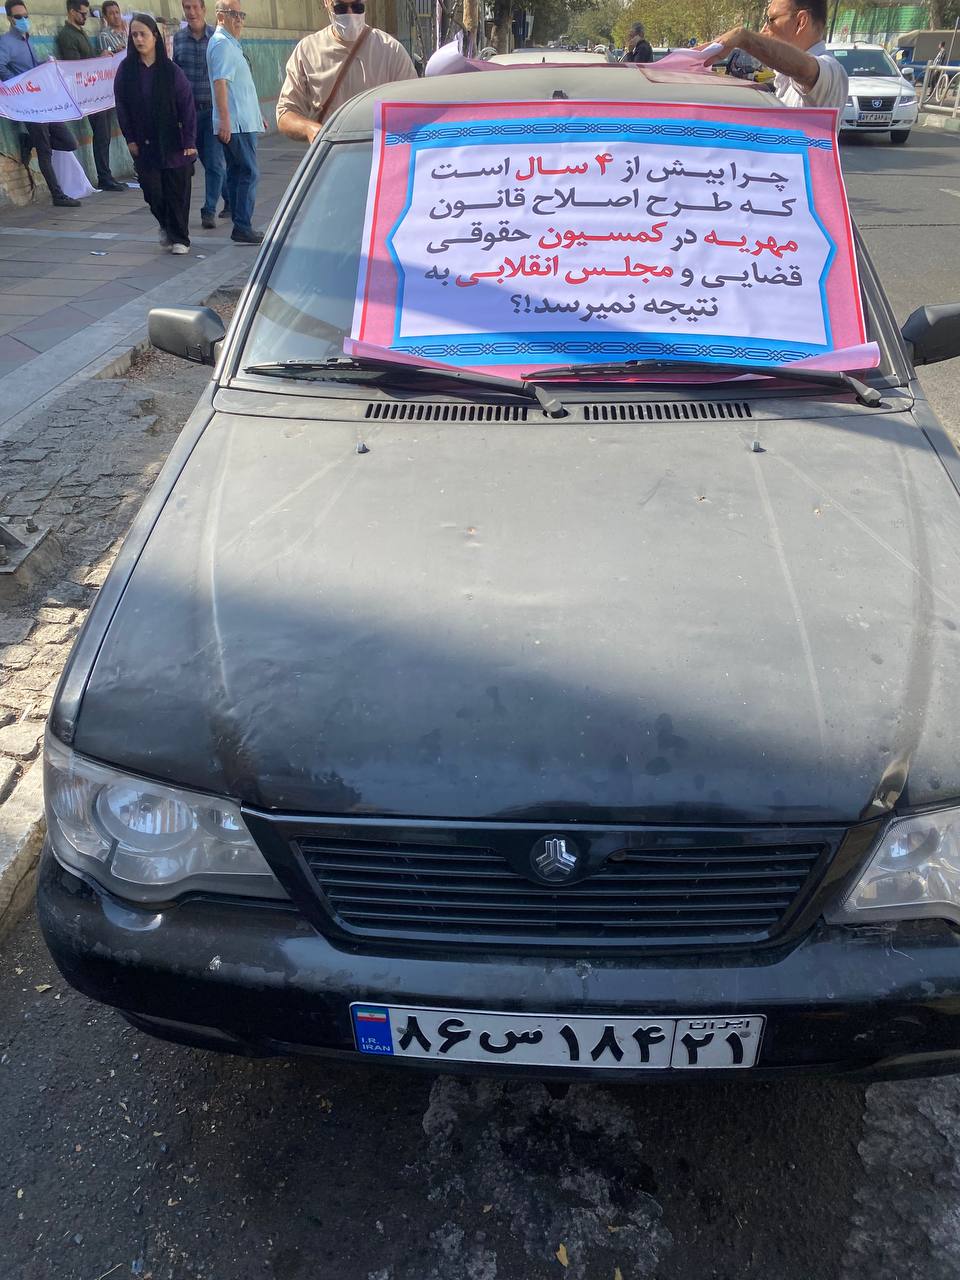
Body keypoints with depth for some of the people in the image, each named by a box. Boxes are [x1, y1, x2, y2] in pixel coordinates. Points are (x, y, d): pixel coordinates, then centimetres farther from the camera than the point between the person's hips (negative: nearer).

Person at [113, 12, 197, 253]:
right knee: (153, 192, 3)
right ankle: (166, 226, 30)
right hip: (144, 145, 2)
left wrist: (189, 141, -11)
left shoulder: (171, 70, -4)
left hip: (173, 142, -2)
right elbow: (121, 106, 4)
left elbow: (187, 106, -5)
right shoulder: (126, 69, 1)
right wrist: (130, 139, -2)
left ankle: (179, 238, 11)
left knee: (177, 192, -1)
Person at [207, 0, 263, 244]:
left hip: (242, 121, 10)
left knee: (236, 173, 10)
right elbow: (220, 82, -19)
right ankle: (243, 228, -13)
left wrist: (256, 114, 32)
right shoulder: (222, 43, -9)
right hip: (236, 123, -10)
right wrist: (224, 119, -27)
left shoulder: (231, 43, 23)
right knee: (249, 173, -11)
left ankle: (240, 226, 13)